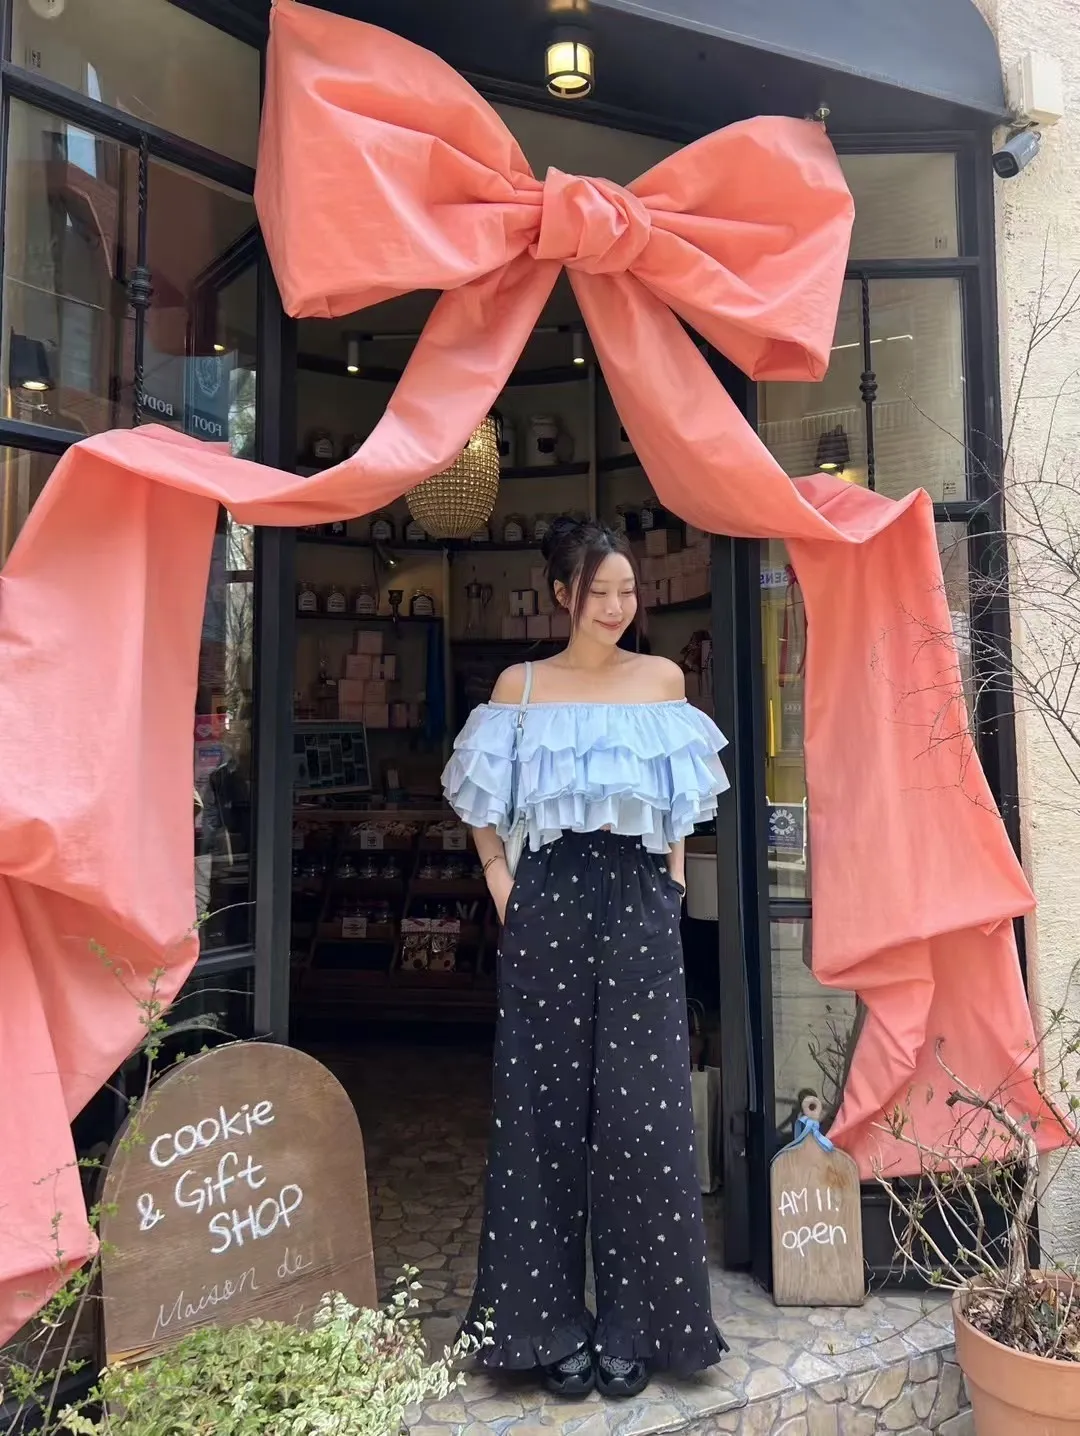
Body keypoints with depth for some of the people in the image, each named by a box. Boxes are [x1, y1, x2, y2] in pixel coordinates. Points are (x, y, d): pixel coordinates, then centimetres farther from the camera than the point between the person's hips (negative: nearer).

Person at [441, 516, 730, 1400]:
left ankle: (635, 1326, 21)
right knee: (546, 1107, 5)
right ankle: (553, 1324, 21)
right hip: (549, 907, 0)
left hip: (641, 907, 1)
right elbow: (486, 804, 10)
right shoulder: (520, 685, 4)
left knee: (643, 1112, 3)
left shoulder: (663, 678, 7)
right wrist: (499, 881, -1)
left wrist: (674, 878, 8)